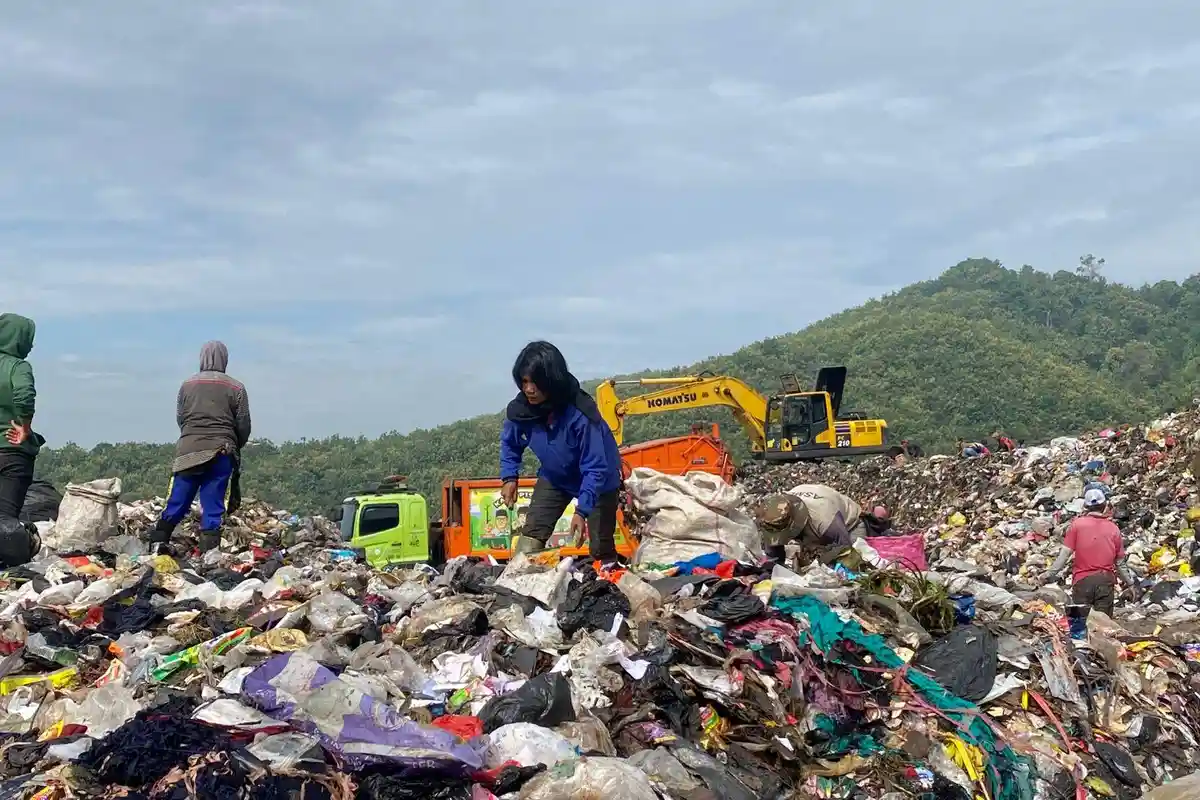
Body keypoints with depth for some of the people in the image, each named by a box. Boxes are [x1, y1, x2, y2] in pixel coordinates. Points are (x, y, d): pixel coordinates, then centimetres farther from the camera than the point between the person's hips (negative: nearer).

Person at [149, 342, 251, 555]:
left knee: (177, 502, 8)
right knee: (213, 508, 1)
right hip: (221, 452, -2)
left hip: (188, 450, 2)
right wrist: (235, 448, 20)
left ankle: (158, 543, 2)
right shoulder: (236, 388, 1)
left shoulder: (187, 385, 7)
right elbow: (244, 426, 2)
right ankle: (208, 553, -1)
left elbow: (180, 419, 12)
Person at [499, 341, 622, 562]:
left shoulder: (581, 414, -37)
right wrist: (509, 477, -10)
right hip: (554, 477, 4)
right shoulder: (520, 409, -22)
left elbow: (595, 468, -31)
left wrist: (582, 510, -35)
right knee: (531, 533, -10)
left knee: (601, 548, 0)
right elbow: (510, 443, 2)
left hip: (599, 481, -4)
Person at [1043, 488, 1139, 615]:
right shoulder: (1113, 528, 5)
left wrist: (1050, 574, 0)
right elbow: (1120, 562, 11)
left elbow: (1065, 553, -6)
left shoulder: (1077, 524, -2)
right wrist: (1130, 583, 24)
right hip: (1105, 580, 1)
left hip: (1082, 580, -1)